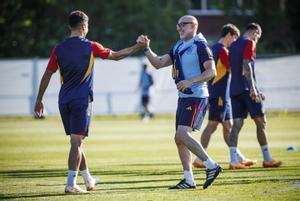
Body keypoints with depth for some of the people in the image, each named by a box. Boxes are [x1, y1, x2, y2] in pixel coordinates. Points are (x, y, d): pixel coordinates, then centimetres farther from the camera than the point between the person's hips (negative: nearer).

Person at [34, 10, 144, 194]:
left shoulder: (59, 49, 4)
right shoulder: (90, 47, -5)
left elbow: (47, 75, 6)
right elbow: (116, 55, 5)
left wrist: (39, 100, 14)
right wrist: (139, 47, 16)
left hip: (64, 101, 5)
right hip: (81, 100, -4)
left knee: (76, 141, 14)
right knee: (77, 141, -5)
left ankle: (88, 180, 27)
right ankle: (71, 184, -11)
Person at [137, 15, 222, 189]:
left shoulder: (200, 45, -9)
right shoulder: (179, 47, 17)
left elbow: (211, 72, -16)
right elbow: (159, 63, 13)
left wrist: (190, 81, -25)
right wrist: (146, 48, 1)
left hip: (196, 97, -9)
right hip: (184, 97, 9)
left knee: (182, 134, -20)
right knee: (180, 139, 8)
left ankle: (211, 166, -14)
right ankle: (189, 180, 12)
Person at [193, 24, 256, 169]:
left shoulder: (214, 49, 17)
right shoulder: (222, 50, -13)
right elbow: (232, 70, -16)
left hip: (222, 95, 10)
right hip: (220, 95, -10)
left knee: (228, 126, 11)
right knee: (212, 125, -8)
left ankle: (239, 157, 14)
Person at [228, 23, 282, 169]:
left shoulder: (233, 45, 19)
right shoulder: (249, 43, -5)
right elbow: (246, 65, -16)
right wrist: (252, 88, -21)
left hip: (234, 89, 8)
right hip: (247, 89, -7)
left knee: (237, 124, 2)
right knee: (261, 122, 0)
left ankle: (233, 161, -7)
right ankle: (267, 159, 2)